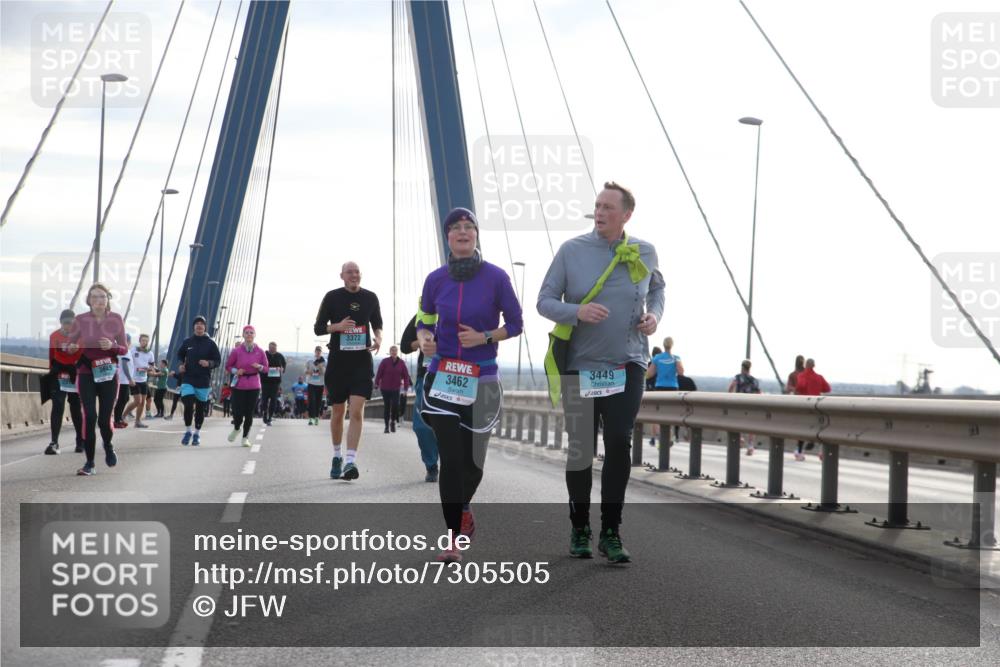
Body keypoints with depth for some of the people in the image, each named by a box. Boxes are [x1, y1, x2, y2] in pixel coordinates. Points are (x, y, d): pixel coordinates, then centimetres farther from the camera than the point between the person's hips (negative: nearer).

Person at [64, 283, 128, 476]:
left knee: (104, 419, -1)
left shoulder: (116, 319, 0)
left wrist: (112, 346, -17)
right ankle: (89, 463, -3)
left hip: (109, 374, 1)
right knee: (89, 417, -13)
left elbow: (124, 350, 5)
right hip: (86, 374, -1)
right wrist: (73, 348, -18)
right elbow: (68, 346, 6)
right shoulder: (80, 320, -2)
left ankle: (108, 446, 33)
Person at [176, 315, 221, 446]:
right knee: (188, 405, -14)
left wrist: (209, 363, -17)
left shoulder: (210, 343, 0)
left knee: (200, 408, 6)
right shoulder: (187, 342, 5)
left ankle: (197, 433, 22)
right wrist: (181, 364, 2)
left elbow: (218, 360, 3)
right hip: (188, 379, 0)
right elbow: (180, 354, 21)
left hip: (204, 381, 0)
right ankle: (187, 431, 5)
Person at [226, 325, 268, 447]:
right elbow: (228, 366, 5)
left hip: (253, 386, 1)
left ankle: (246, 437, 13)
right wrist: (236, 371, -14)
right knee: (238, 412, -6)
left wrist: (259, 367, -14)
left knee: (249, 412, -1)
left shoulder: (260, 352, 2)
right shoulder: (236, 351, -2)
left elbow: (266, 369, 8)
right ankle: (236, 429, 27)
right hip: (239, 385, -1)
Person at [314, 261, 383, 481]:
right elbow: (318, 328, 3)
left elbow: (377, 323, 19)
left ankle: (351, 461, -17)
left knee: (357, 411, -13)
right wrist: (337, 326, -17)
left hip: (362, 361, 0)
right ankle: (337, 457, 28)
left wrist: (378, 337, -4)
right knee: (338, 412, 9)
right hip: (338, 361, 0)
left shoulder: (370, 298, 6)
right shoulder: (332, 297, 0)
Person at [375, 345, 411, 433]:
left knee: (395, 405, -14)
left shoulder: (401, 363, 1)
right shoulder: (385, 361, -6)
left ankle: (393, 421, 9)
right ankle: (387, 425, 16)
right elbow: (379, 373, -6)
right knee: (387, 406, 5)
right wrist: (377, 384, -10)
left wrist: (406, 387, -2)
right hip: (385, 389, -1)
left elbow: (406, 375, 4)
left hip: (396, 389, 1)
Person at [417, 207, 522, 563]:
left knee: (472, 460, 9)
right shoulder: (436, 279, 1)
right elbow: (424, 322, 11)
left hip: (481, 380, 0)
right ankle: (453, 540, 1)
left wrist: (484, 337, -16)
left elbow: (515, 324, 0)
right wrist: (424, 339, -11)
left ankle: (462, 509, 42)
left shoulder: (496, 277, -6)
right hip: (442, 379, 1)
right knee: (450, 459, -8)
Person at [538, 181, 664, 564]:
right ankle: (580, 530, 21)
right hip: (580, 365, -1)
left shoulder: (644, 253, 1)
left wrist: (654, 315, 0)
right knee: (581, 451, 4)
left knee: (619, 444, -9)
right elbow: (545, 301, -4)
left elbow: (656, 288, 21)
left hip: (627, 365, 1)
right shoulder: (572, 250, -6)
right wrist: (577, 311, -23)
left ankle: (611, 533, 1)